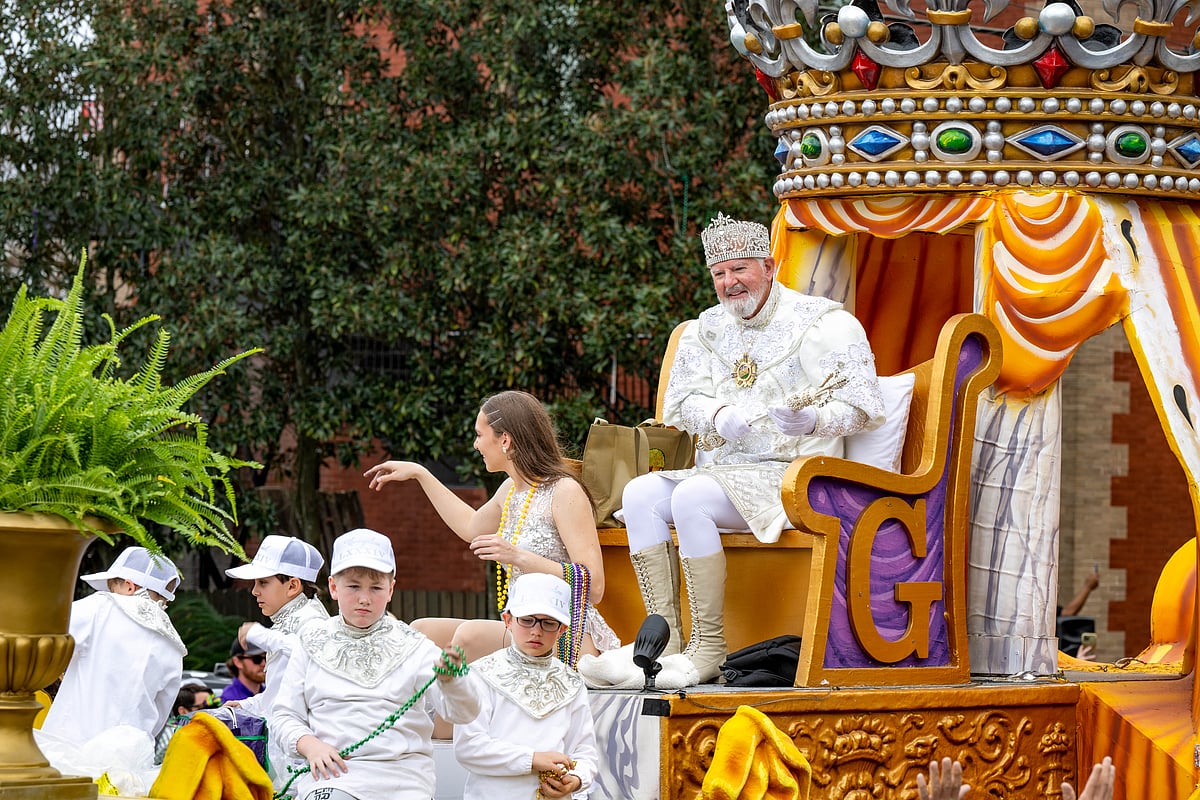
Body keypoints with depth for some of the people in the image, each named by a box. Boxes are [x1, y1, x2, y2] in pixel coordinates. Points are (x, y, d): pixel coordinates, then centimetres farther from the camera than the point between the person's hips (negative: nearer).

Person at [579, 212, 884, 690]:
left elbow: (861, 408, -6)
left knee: (691, 497, -31)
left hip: (793, 475, -7)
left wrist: (811, 421, -28)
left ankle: (708, 649, -27)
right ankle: (664, 640, -23)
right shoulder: (707, 329, 17)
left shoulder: (823, 323, -2)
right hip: (719, 469, 7)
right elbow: (680, 401, 13)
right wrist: (719, 416, -11)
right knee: (640, 494, -20)